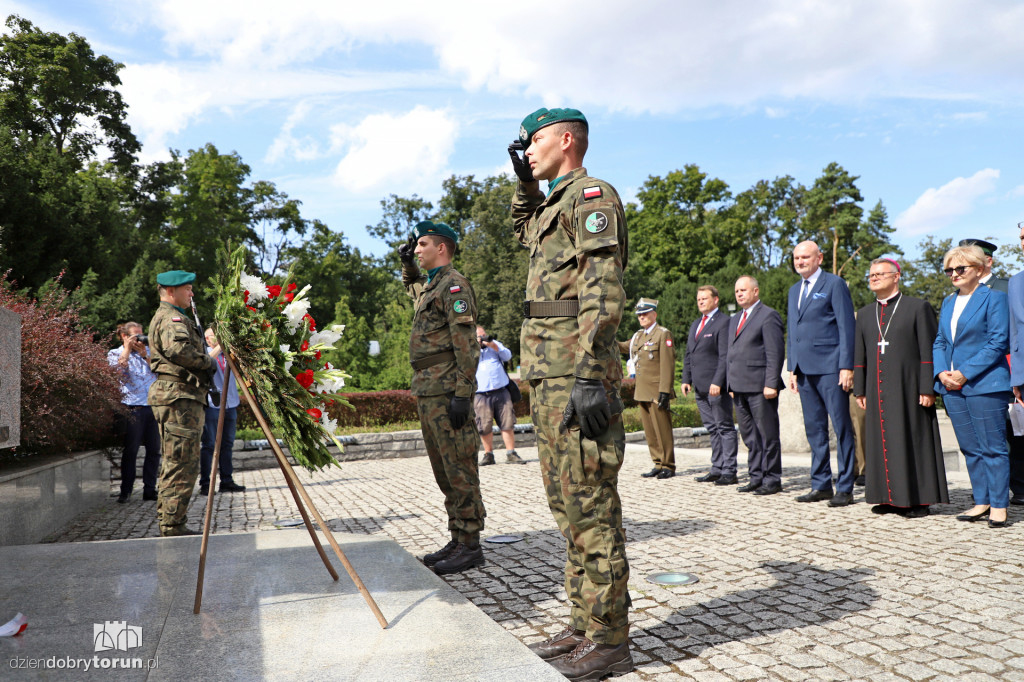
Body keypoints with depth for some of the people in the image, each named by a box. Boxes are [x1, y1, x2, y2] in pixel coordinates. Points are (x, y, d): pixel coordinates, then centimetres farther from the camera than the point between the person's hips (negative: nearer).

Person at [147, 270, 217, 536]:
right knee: (182, 463, -9)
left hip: (178, 396, 11)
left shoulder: (166, 317, 26)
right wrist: (208, 362, -15)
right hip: (179, 396, -11)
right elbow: (178, 348, -29)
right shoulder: (172, 318, -10)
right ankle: (172, 525, -5)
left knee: (173, 463, 15)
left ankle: (167, 522, 22)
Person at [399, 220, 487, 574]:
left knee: (459, 469, -5)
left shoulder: (453, 284, -9)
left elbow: (467, 344, -17)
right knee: (444, 470, 12)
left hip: (446, 391, -10)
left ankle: (470, 546, 1)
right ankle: (458, 541, 19)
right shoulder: (429, 285, 20)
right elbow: (411, 287, 48)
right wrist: (406, 262, 29)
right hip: (427, 392, 10)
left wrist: (462, 394, -23)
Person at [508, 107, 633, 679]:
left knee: (590, 507, -5)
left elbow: (602, 294, -18)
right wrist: (526, 182, 30)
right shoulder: (555, 204, 23)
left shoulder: (590, 194, -6)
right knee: (569, 503, 14)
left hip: (575, 376, -10)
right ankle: (585, 626, 25)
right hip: (550, 377, 10)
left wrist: (588, 376, -24)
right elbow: (526, 231, 47)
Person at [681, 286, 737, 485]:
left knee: (725, 427, -3)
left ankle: (729, 471, 0)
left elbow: (725, 355, -15)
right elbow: (688, 355, 22)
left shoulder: (723, 322, -7)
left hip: (717, 386, -8)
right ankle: (717, 468, 18)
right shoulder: (695, 324, 20)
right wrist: (686, 379, 12)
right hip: (700, 387, 8)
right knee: (712, 429, 12)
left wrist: (717, 382, -20)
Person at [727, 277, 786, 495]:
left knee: (768, 434, -1)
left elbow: (775, 353, -11)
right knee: (749, 436, 11)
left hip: (760, 387, -8)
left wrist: (771, 384, -17)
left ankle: (772, 480, 7)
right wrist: (731, 384, 16)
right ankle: (756, 477, 19)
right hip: (740, 387, 8)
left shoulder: (768, 316, -5)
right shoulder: (734, 320, 21)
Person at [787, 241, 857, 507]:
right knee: (814, 429, 10)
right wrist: (792, 369, 16)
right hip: (805, 370, 7)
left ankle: (845, 488, 4)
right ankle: (821, 485, 17)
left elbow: (846, 327, -7)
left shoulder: (834, 284, -2)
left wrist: (846, 367, -14)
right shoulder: (794, 290, 19)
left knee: (841, 427, -1)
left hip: (830, 367, -7)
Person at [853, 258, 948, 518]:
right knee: (881, 443, 6)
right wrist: (860, 390, 9)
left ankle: (919, 501, 8)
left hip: (908, 390, -5)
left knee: (913, 442, 0)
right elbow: (859, 355, 15)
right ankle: (890, 498, 15)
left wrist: (927, 389, -12)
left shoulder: (918, 307, 0)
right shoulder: (865, 314, 15)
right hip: (877, 391, 5)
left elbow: (929, 352, -5)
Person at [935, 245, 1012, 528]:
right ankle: (981, 502, 19)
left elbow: (998, 342, -11)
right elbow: (939, 342, 17)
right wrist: (942, 372, -1)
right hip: (952, 386, 7)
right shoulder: (948, 302, 17)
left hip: (984, 385, -6)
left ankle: (998, 506, 6)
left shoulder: (994, 298, -3)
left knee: (993, 448, -1)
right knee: (970, 448, 11)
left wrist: (965, 373, -15)